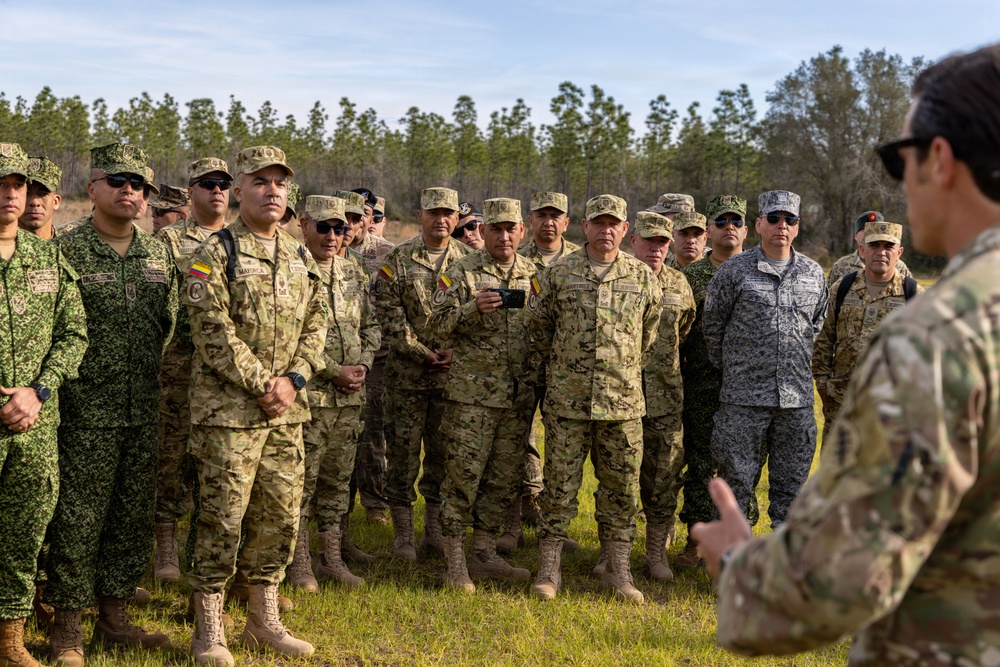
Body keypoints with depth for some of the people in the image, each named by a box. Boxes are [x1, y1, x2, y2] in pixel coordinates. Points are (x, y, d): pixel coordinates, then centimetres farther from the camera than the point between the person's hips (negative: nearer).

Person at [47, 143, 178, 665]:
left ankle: (114, 616, 24)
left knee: (134, 517, 11)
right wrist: (59, 386, -9)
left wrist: (152, 374, 12)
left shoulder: (159, 254, 11)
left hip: (145, 412, 5)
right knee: (77, 519, 0)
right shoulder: (66, 250, -6)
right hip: (85, 412, -5)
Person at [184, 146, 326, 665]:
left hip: (286, 409, 6)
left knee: (280, 517, 10)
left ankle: (264, 621, 24)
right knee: (222, 519, -3)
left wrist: (293, 379, -5)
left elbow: (316, 324, 11)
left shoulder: (300, 257, 14)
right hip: (228, 408, -6)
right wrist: (262, 384, -16)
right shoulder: (215, 253, -6)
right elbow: (213, 331, -14)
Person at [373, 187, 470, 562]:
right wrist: (424, 353, -13)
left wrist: (454, 350, -10)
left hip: (454, 373, 2)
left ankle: (435, 529, 20)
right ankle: (402, 533, 11)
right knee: (403, 450, 1)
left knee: (444, 453, 8)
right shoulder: (397, 261, 0)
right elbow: (389, 317, -6)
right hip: (407, 373, -2)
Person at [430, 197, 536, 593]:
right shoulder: (461, 273, -1)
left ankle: (485, 553, 21)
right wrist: (473, 307, -22)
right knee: (463, 475, -3)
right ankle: (455, 561, 6)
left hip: (519, 394, 5)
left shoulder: (534, 275, 11)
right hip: (471, 392, -4)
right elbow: (438, 327, -7)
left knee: (504, 478, 9)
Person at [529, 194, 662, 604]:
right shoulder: (558, 274, 2)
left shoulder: (643, 278, 6)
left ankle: (618, 570, 16)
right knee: (560, 484, 2)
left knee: (621, 486, 6)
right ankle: (549, 569, 11)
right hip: (567, 400, -1)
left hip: (623, 401, 2)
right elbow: (539, 327, 12)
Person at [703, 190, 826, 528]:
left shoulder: (813, 273, 9)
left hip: (797, 397, 3)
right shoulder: (734, 270, -2)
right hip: (743, 398, -3)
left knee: (791, 481, 11)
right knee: (736, 478, 2)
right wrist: (728, 369, 8)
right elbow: (713, 325, 4)